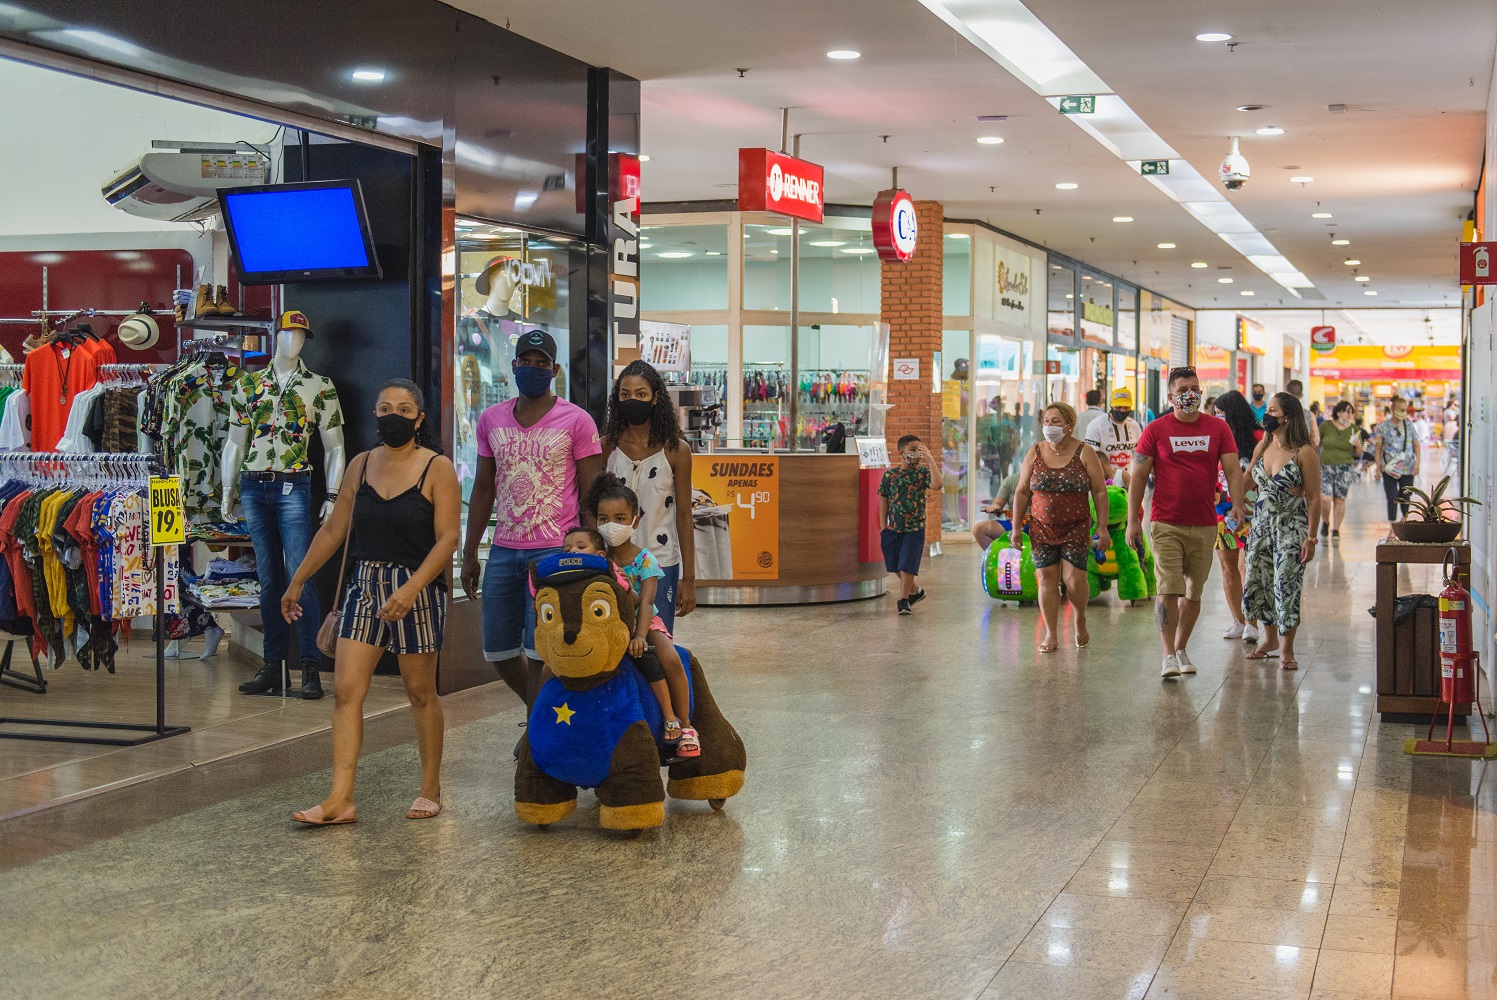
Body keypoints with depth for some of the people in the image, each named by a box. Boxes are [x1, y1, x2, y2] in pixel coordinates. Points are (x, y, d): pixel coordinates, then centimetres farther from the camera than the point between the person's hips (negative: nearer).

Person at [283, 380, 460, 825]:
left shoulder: (437, 469, -5)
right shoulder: (361, 465, 9)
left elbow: (447, 538, -12)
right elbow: (333, 529, 16)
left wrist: (411, 589, -23)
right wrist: (298, 580, 16)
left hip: (417, 590, -4)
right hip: (364, 586, 4)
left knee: (420, 692, 6)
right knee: (346, 689, -5)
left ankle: (430, 789, 21)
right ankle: (341, 798, -6)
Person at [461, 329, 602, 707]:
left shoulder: (576, 421, -3)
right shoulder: (491, 420, 9)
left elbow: (591, 494, -2)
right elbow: (483, 489, 15)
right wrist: (469, 554, 13)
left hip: (554, 552, -5)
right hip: (503, 550, 5)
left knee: (539, 653, -4)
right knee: (498, 650, 11)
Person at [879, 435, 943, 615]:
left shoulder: (923, 472, -5)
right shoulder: (889, 474, 0)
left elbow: (937, 485, -25)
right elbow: (884, 500, 7)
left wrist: (929, 459, -25)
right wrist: (883, 527, 5)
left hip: (914, 528, -3)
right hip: (893, 528, 3)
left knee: (907, 565, -6)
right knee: (896, 566, 14)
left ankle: (903, 600, 6)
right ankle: (915, 591, 36)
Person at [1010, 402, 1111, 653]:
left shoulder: (1084, 453, -2)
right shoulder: (1035, 454, 5)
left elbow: (1100, 492, -2)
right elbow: (1022, 493, 8)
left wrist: (1102, 527, -8)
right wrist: (1016, 527, 4)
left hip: (1076, 528, -2)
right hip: (1041, 528, 2)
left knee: (1074, 578, -10)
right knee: (1047, 579, -1)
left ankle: (1080, 621, 19)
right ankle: (1051, 635, 8)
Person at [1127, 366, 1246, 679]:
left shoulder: (1218, 428, 6)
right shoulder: (1155, 430, 0)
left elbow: (1233, 469, 2)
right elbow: (1138, 477, 1)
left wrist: (1237, 504, -15)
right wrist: (1133, 520, -4)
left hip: (1204, 525, 3)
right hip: (1166, 525, -3)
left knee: (1193, 592, 10)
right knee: (1168, 591, -10)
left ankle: (1182, 650, 25)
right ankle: (1168, 656, -5)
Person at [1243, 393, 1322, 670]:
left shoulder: (1304, 453, -11)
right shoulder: (1263, 446, 8)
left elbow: (1314, 498, -10)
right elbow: (1247, 480, 21)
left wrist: (1310, 537, -13)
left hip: (1291, 526, -6)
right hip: (1261, 523, 6)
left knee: (1286, 586, -8)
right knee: (1256, 584, 9)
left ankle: (1287, 649, 4)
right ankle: (1270, 638, 29)